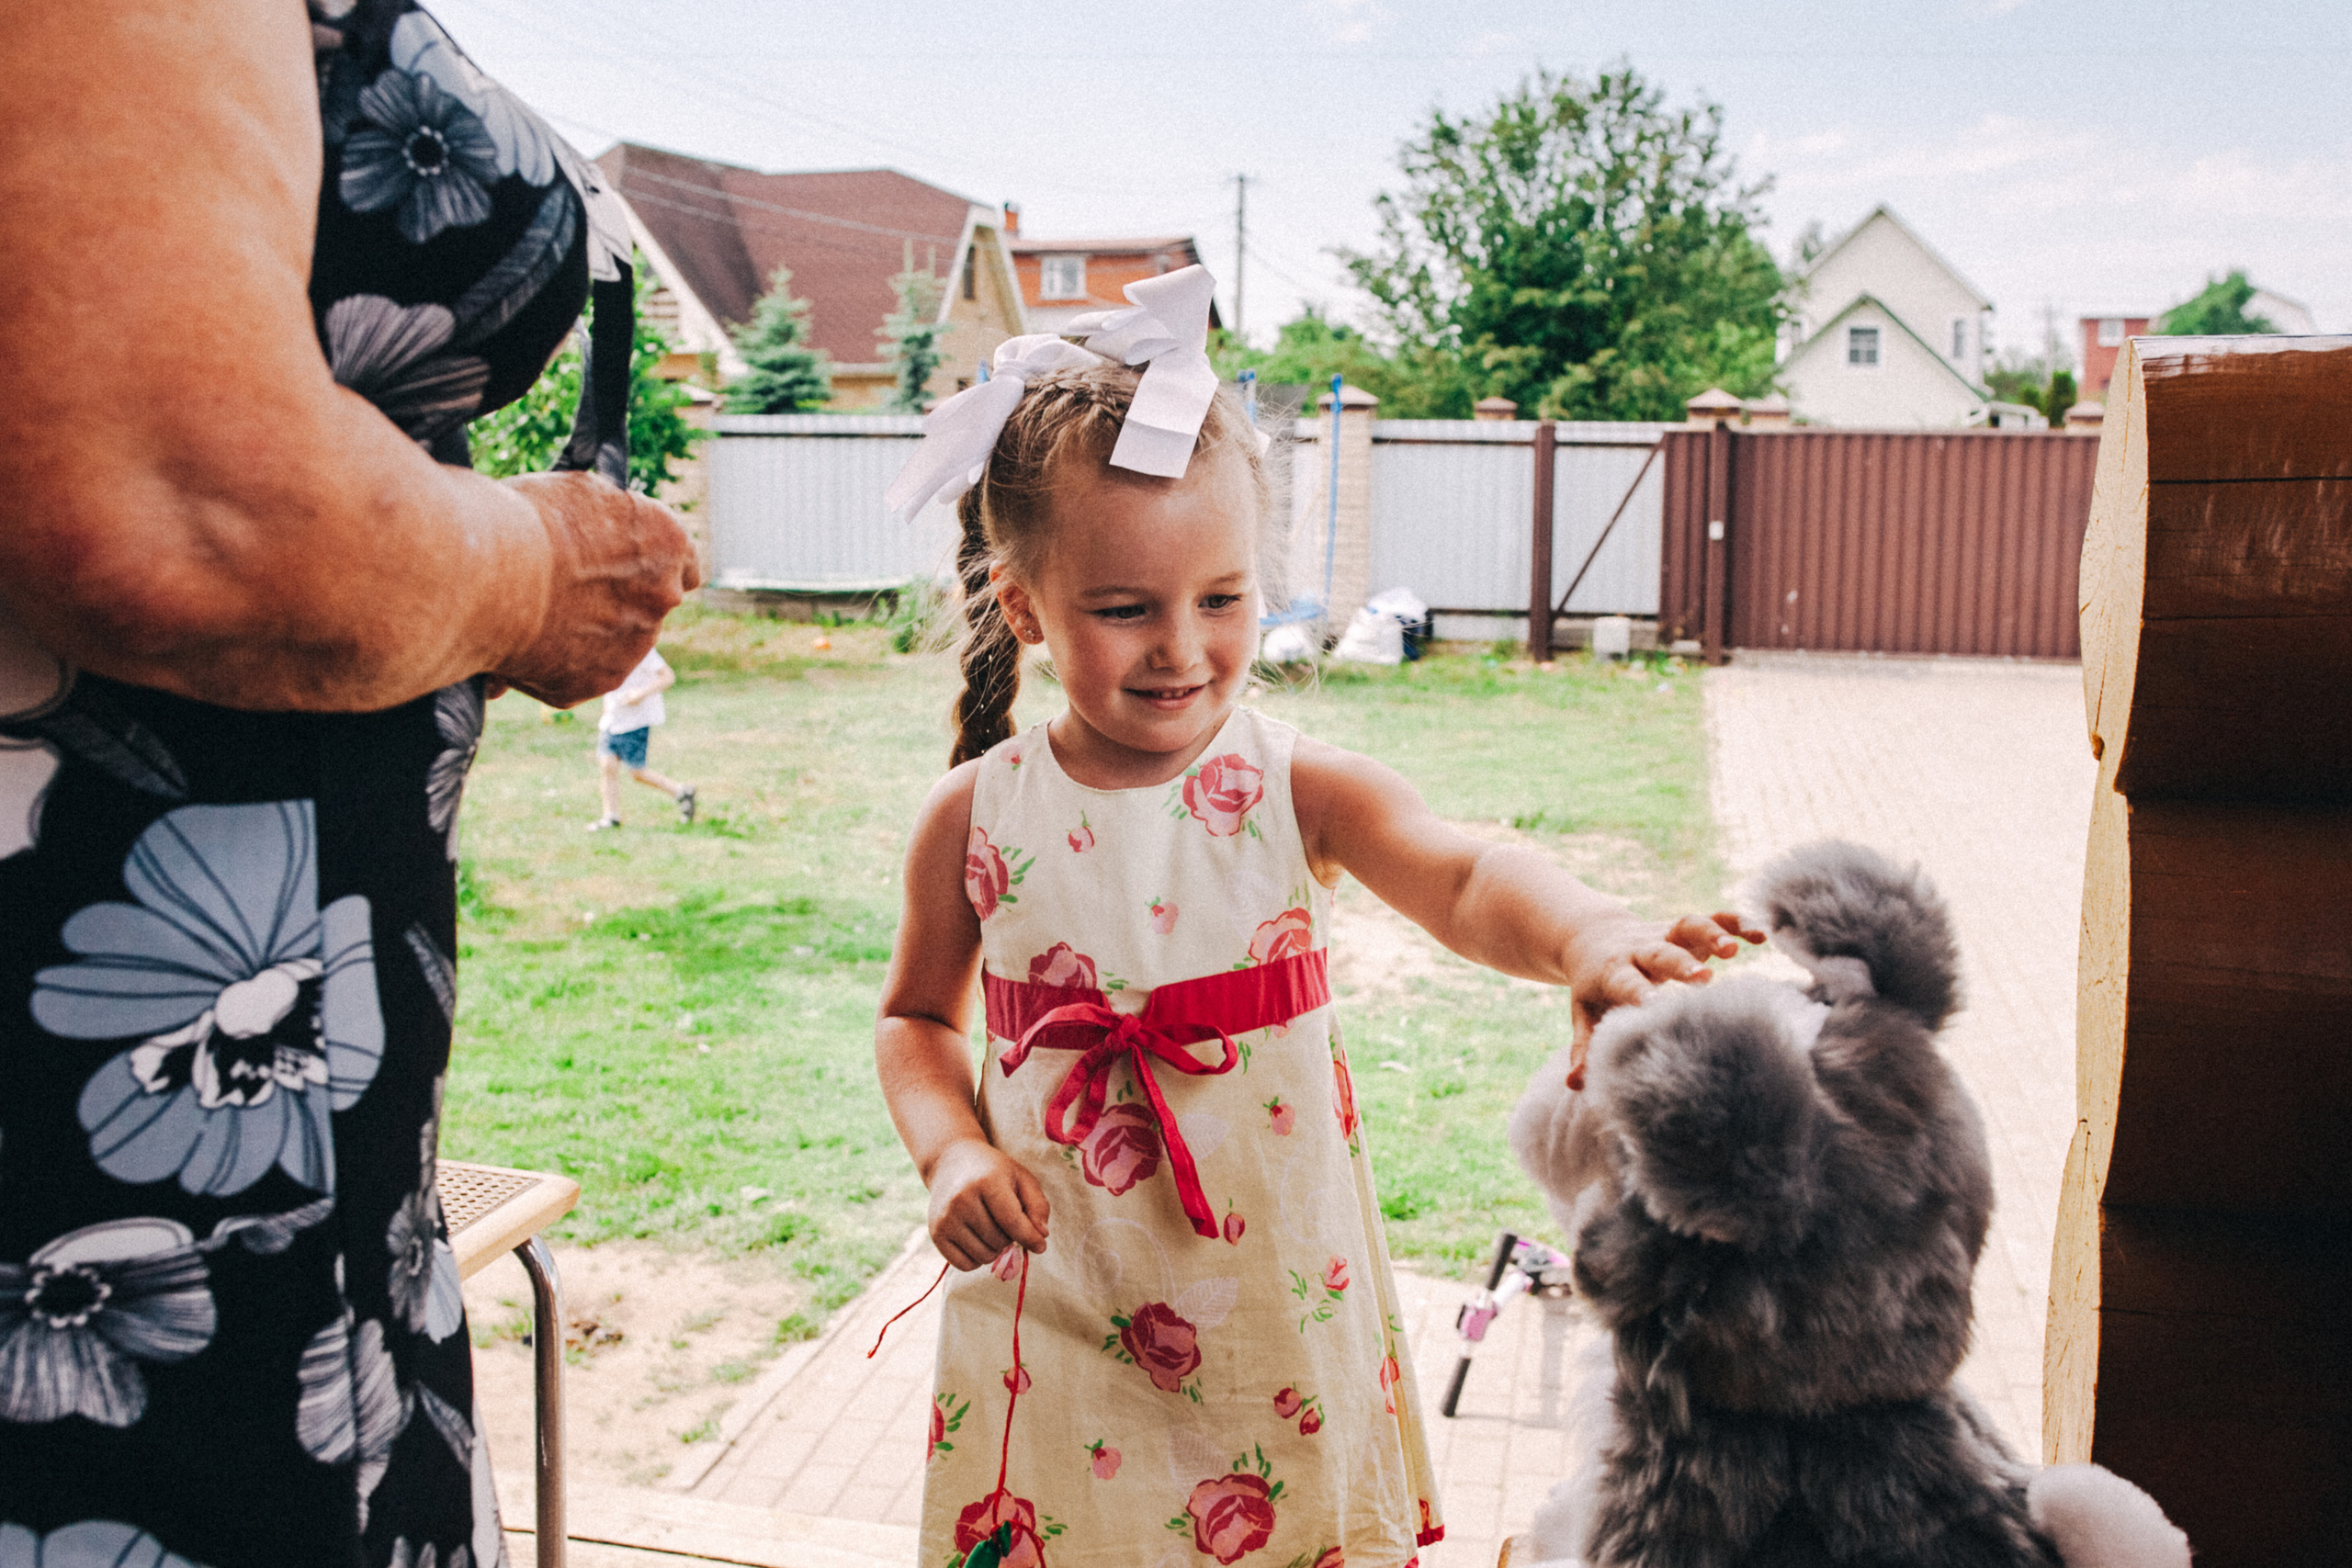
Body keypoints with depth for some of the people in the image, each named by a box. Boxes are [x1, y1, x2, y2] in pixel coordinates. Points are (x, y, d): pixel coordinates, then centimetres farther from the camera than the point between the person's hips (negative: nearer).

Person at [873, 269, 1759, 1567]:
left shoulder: (1297, 790, -10)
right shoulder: (977, 818, -6)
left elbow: (1463, 882, -27)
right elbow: (918, 1018, 7)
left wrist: (1582, 932, -48)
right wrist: (951, 1153, -11)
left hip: (1278, 1303, 0)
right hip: (1058, 1317, 1)